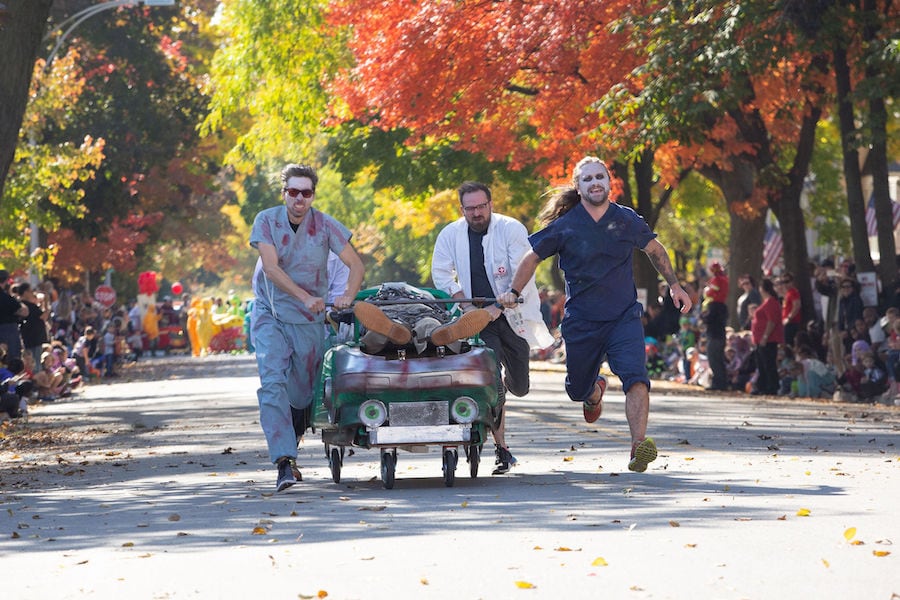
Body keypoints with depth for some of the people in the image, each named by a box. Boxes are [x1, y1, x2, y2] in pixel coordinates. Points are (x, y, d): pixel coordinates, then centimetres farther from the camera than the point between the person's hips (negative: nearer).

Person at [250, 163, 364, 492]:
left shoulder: (325, 225, -5)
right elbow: (271, 267, -18)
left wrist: (347, 296, -23)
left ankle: (290, 446, 34)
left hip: (309, 319, 1)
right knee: (273, 382, -17)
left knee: (303, 391, 6)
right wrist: (306, 297, -30)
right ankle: (284, 461, -24)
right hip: (269, 314, -1)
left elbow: (355, 264, -3)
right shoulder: (267, 220, -8)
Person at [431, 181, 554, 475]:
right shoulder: (450, 235, 0)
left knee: (520, 387, 8)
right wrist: (467, 306, -13)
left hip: (512, 315, 0)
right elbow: (441, 275, 0)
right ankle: (501, 449, -10)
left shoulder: (511, 230, -9)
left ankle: (511, 379, 48)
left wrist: (499, 307, -25)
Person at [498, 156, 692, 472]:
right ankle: (595, 391, 51)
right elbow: (533, 257, 8)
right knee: (577, 390, 13)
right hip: (581, 323, 1)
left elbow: (655, 250, 19)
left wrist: (674, 285, 19)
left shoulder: (628, 220, 0)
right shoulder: (564, 226, -4)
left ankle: (639, 445, -31)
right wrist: (513, 292, -1)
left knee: (636, 378, -23)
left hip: (624, 317, -1)